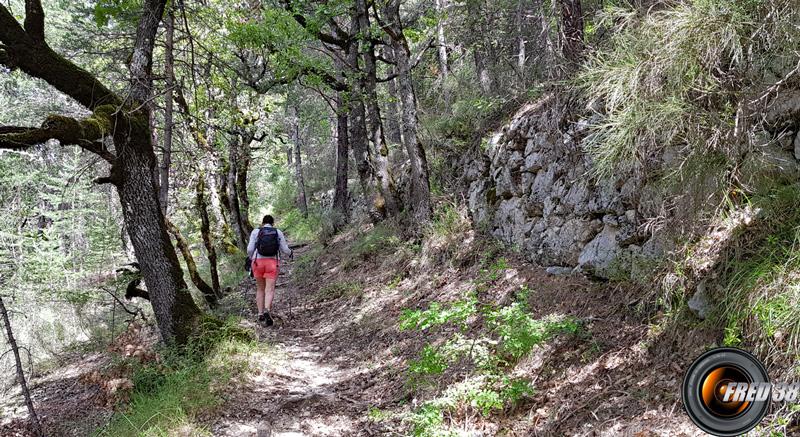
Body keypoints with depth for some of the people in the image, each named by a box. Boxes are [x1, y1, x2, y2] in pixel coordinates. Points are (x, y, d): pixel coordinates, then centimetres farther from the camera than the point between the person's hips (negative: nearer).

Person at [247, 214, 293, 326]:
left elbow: (250, 249, -4)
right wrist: (290, 253, 26)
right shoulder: (278, 232, 4)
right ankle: (266, 311, -32)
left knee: (260, 289, 17)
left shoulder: (256, 232, 2)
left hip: (258, 262, 1)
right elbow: (284, 249, 4)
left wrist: (251, 258, 18)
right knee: (270, 290, -8)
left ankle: (260, 314, 13)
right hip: (272, 263, -1)